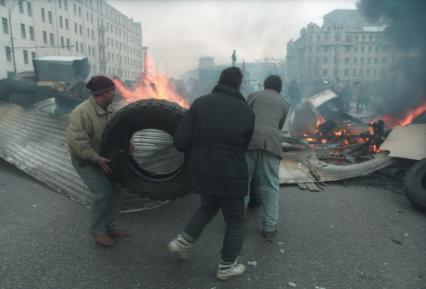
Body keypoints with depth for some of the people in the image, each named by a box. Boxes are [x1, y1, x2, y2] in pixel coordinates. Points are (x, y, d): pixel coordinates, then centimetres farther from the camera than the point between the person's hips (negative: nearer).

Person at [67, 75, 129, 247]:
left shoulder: (108, 108, -2)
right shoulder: (81, 113, -26)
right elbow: (77, 141, -29)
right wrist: (97, 159, -27)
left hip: (102, 157, 8)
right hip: (85, 161, -7)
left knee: (114, 191, 5)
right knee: (104, 193, -14)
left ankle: (110, 228, 21)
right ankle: (98, 230, 8)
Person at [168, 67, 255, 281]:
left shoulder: (200, 103, -5)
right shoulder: (246, 111, -5)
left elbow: (180, 142, -11)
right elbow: (243, 145, 3)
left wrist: (199, 149, 9)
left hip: (202, 171, 3)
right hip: (230, 175, -3)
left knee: (208, 206, 29)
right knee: (235, 220, 16)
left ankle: (183, 242, 23)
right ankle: (227, 266, 25)